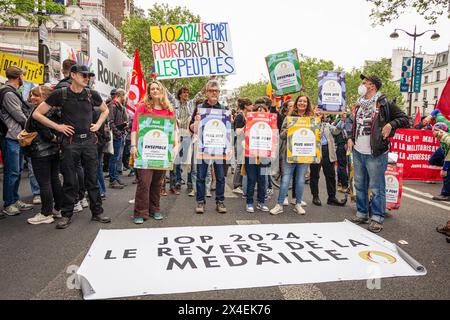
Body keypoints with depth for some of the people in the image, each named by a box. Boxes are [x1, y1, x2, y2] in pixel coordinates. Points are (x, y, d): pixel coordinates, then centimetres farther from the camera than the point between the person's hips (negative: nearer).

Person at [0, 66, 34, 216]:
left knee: (17, 171, 14)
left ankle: (15, 200, 23)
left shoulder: (13, 92, 17)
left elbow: (22, 113, 15)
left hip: (17, 137, 10)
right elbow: (20, 117, -14)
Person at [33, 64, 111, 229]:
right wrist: (57, 126, -6)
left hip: (89, 141, 2)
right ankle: (66, 215, 18)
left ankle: (97, 212, 18)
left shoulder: (92, 94, 5)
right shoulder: (60, 94, -2)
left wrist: (98, 124, 9)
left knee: (92, 179, 8)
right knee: (69, 181, 5)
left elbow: (105, 110, 23)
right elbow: (37, 114, 1)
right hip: (70, 142, -2)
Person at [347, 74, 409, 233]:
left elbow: (404, 118, -5)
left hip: (375, 154, -7)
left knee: (377, 187, 0)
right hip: (358, 152, 7)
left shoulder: (384, 103, -6)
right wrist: (351, 138, 10)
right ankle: (361, 214, 27)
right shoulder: (360, 104, 15)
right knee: (360, 185, 15)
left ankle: (377, 218, 11)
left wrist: (391, 124, -20)